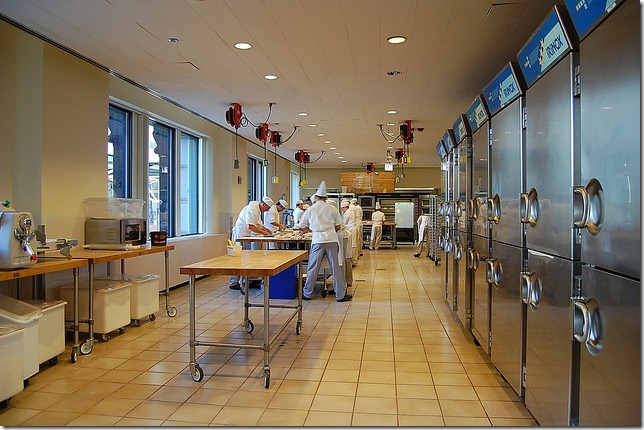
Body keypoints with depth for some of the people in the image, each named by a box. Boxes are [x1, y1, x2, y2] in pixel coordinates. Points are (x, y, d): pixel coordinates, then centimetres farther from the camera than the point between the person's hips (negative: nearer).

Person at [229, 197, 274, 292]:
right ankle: (233, 283, -1)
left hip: (246, 235, 10)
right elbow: (250, 226, -27)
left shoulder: (258, 210, 12)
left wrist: (266, 229, 8)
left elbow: (257, 223, 22)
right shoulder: (252, 209, -20)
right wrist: (263, 232, -21)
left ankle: (249, 281, 17)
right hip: (240, 234, -10)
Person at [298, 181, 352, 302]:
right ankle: (341, 295, 9)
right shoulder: (332, 209, 6)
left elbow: (302, 226, 15)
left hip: (318, 240, 0)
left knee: (313, 268, 7)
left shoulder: (310, 209, 5)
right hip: (332, 240, 1)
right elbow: (338, 226, 9)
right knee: (335, 267, 4)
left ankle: (307, 294, 16)